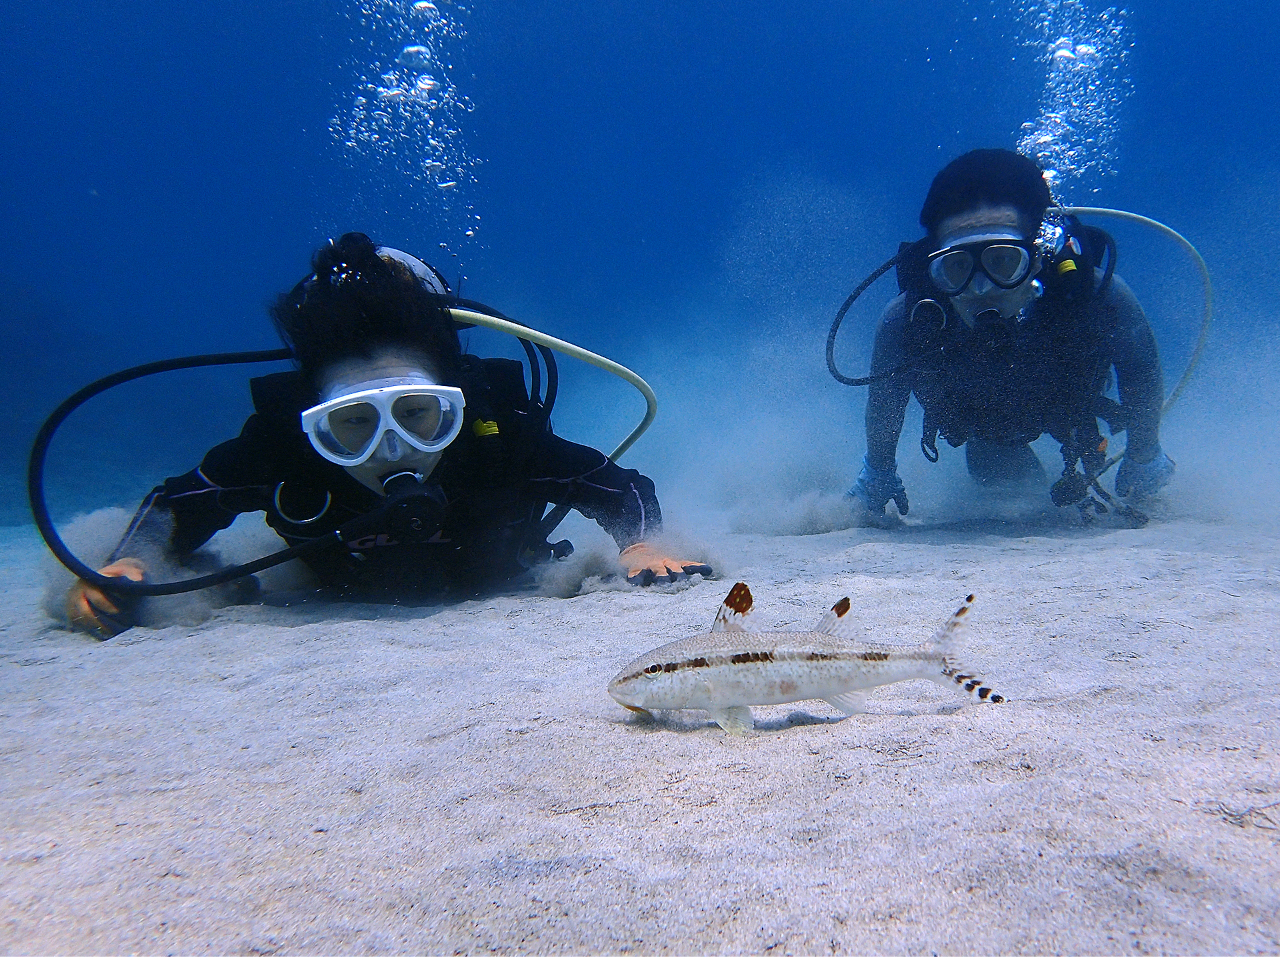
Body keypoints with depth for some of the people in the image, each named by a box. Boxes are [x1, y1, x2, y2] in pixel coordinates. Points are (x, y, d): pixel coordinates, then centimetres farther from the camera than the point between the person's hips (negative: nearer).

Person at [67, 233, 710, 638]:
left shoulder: (500, 431, -43)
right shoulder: (281, 444, -41)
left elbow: (624, 487, -29)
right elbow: (177, 502, -21)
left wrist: (641, 548, -49)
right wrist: (128, 564, -41)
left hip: (487, 593, 0)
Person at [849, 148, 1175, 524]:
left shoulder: (1099, 297, -44)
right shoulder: (905, 322, -44)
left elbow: (1143, 373, -21)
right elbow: (883, 395, -20)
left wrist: (1144, 457, -8)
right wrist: (876, 473, -7)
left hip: (1068, 408, 0)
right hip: (980, 424, 0)